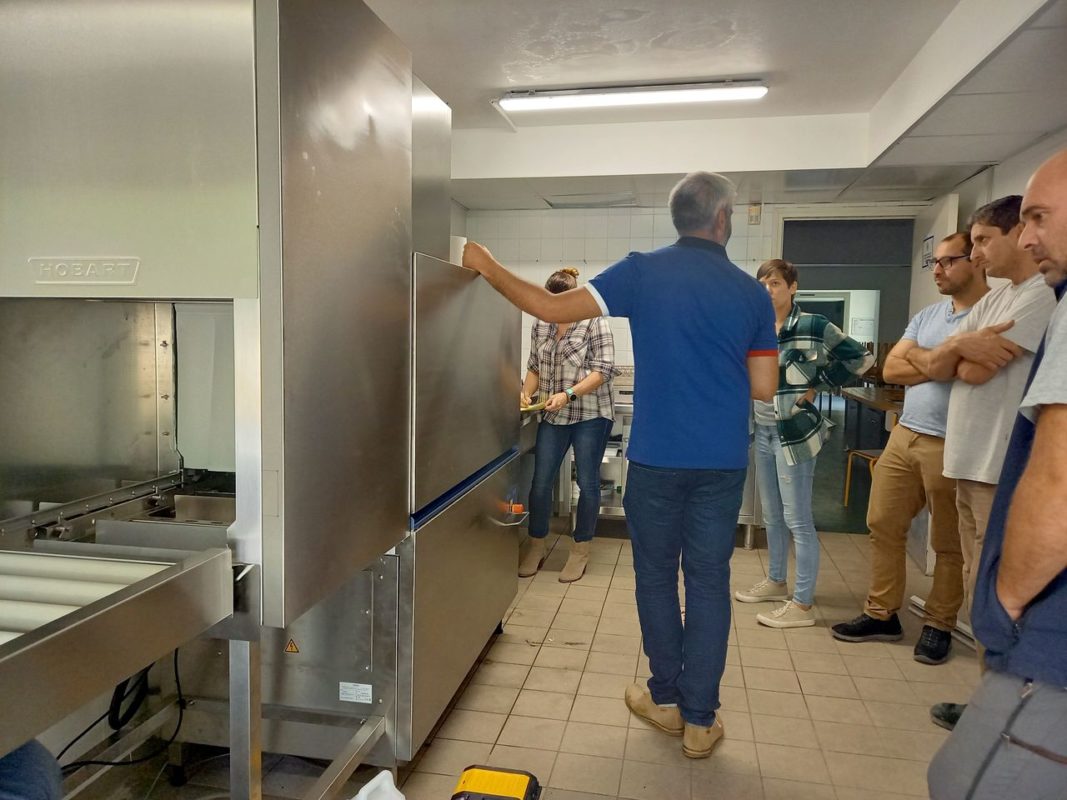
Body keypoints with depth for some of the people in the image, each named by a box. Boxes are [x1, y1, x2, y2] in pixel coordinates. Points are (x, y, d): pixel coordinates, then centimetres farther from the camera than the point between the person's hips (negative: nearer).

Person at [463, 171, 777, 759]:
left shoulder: (643, 272, -6)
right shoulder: (751, 293, 0)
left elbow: (550, 307, -10)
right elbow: (764, 387, 1)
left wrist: (486, 266, 1)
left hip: (656, 458, -1)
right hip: (722, 463, 1)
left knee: (656, 577, 15)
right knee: (709, 584, 10)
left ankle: (666, 700, 29)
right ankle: (700, 720, 19)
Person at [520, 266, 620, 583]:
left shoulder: (594, 323, -8)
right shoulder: (540, 325, 8)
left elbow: (603, 370, -13)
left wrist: (568, 394, -22)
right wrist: (526, 392, -4)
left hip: (590, 415, -4)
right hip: (553, 416, 5)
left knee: (587, 483, 5)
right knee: (540, 482, 5)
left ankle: (580, 551, 20)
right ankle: (536, 547, 22)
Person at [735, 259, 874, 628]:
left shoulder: (813, 326, -10)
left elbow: (861, 358, -8)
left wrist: (816, 386, -7)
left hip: (795, 432, -7)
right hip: (763, 432, 7)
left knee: (798, 519, -3)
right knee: (772, 515, 18)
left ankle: (803, 604, 5)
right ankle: (776, 581, 34)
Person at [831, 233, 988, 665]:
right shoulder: (925, 316, 13)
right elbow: (890, 370, 5)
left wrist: (917, 354, -8)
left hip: (952, 446, -7)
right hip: (904, 435, 7)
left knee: (949, 544, 7)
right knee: (883, 524, 8)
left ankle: (939, 625, 22)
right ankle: (881, 614, 20)